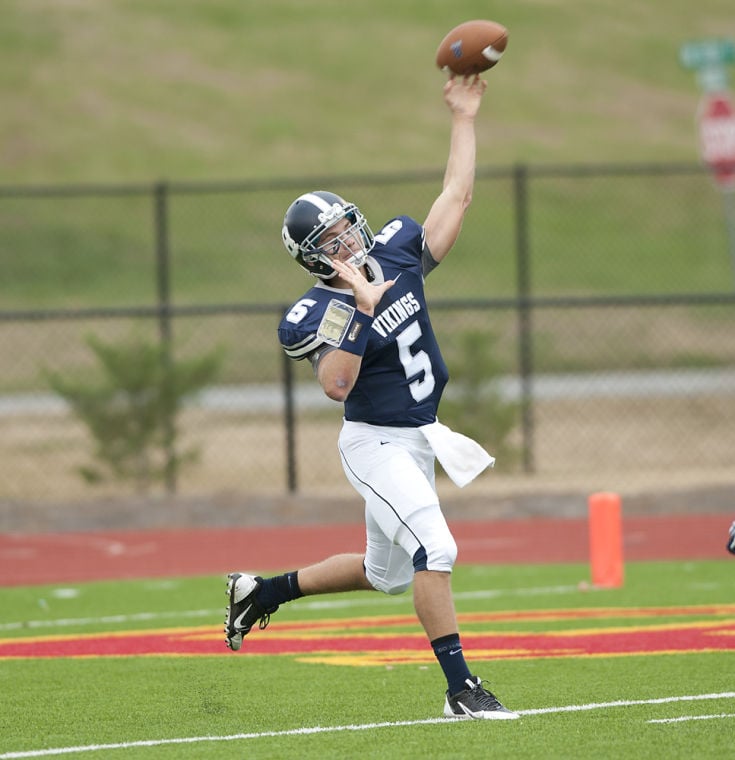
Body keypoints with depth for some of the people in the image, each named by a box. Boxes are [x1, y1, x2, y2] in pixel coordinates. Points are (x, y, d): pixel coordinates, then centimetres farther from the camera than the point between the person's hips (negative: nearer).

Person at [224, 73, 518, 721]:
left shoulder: (396, 255, 1)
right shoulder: (318, 314, -16)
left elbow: (456, 196, 4)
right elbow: (336, 384, -29)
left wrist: (463, 119, 1)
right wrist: (360, 310, -32)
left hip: (417, 440, 8)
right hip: (376, 444, -8)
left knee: (386, 574, 18)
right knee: (435, 550, -20)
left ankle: (264, 591, 35)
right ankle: (461, 689, -15)